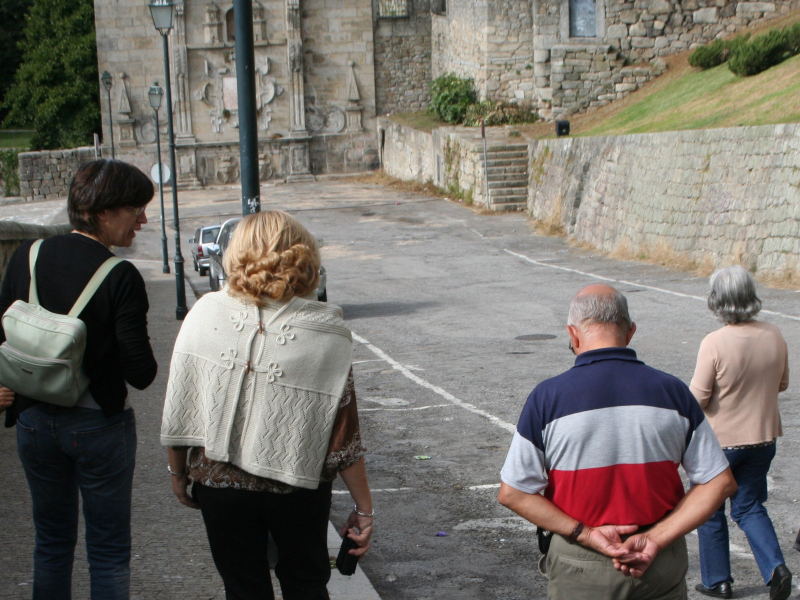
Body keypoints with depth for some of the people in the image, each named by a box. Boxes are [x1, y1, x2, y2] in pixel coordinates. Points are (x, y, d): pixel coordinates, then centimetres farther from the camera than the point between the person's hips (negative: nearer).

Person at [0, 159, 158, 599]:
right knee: (108, 549, 10)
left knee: (52, 541, 20)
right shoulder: (121, 277, -19)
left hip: (35, 422, 5)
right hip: (99, 426, -5)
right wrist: (145, 356, 2)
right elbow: (140, 374, -19)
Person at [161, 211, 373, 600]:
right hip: (300, 489, 0)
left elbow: (178, 409, -6)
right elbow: (344, 433, -11)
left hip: (220, 483, 0)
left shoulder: (206, 315, -11)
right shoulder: (327, 333, -13)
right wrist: (363, 509, -2)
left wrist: (178, 472, 10)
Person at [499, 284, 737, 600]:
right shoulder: (672, 392, -6)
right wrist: (656, 539, -9)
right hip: (662, 567, 2)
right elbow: (720, 482, -3)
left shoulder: (548, 397, -12)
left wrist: (586, 535, -11)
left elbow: (512, 493, -11)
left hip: (580, 565, -1)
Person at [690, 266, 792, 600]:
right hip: (763, 437, 4)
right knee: (749, 507, 18)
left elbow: (697, 397, -19)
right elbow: (783, 384, 6)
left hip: (720, 440, -4)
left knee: (710, 509, 15)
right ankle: (775, 568, -1)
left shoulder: (715, 343, -24)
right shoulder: (774, 337, -8)